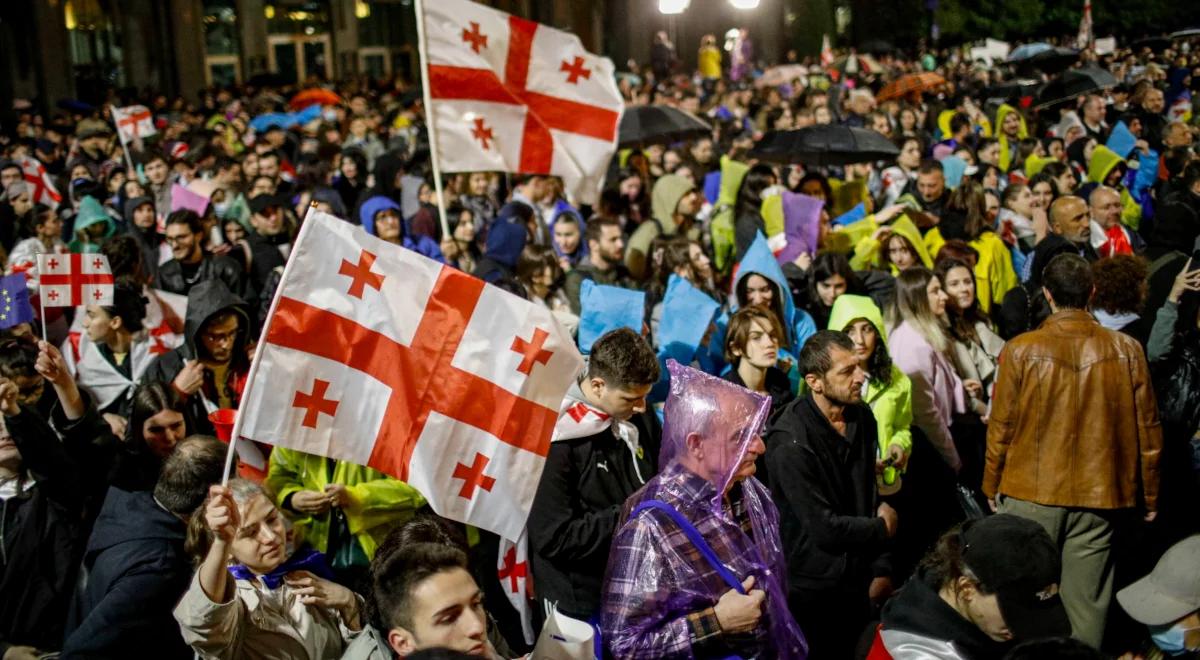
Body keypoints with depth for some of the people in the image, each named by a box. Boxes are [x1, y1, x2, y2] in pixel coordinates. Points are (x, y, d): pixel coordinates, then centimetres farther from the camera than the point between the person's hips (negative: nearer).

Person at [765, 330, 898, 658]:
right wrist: (883, 528, -6)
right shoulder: (791, 441, -24)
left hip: (857, 582, 7)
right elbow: (825, 528, -23)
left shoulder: (862, 417, 1)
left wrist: (881, 568, 0)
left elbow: (871, 497, 7)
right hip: (813, 591, -6)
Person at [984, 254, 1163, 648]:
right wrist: (1150, 495, 13)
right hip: (1100, 496, 1)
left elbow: (1001, 426, -3)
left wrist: (992, 485, 11)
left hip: (1031, 495, -1)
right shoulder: (1126, 350, -4)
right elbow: (1147, 428, 2)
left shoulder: (1022, 350, -8)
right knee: (1087, 605, 8)